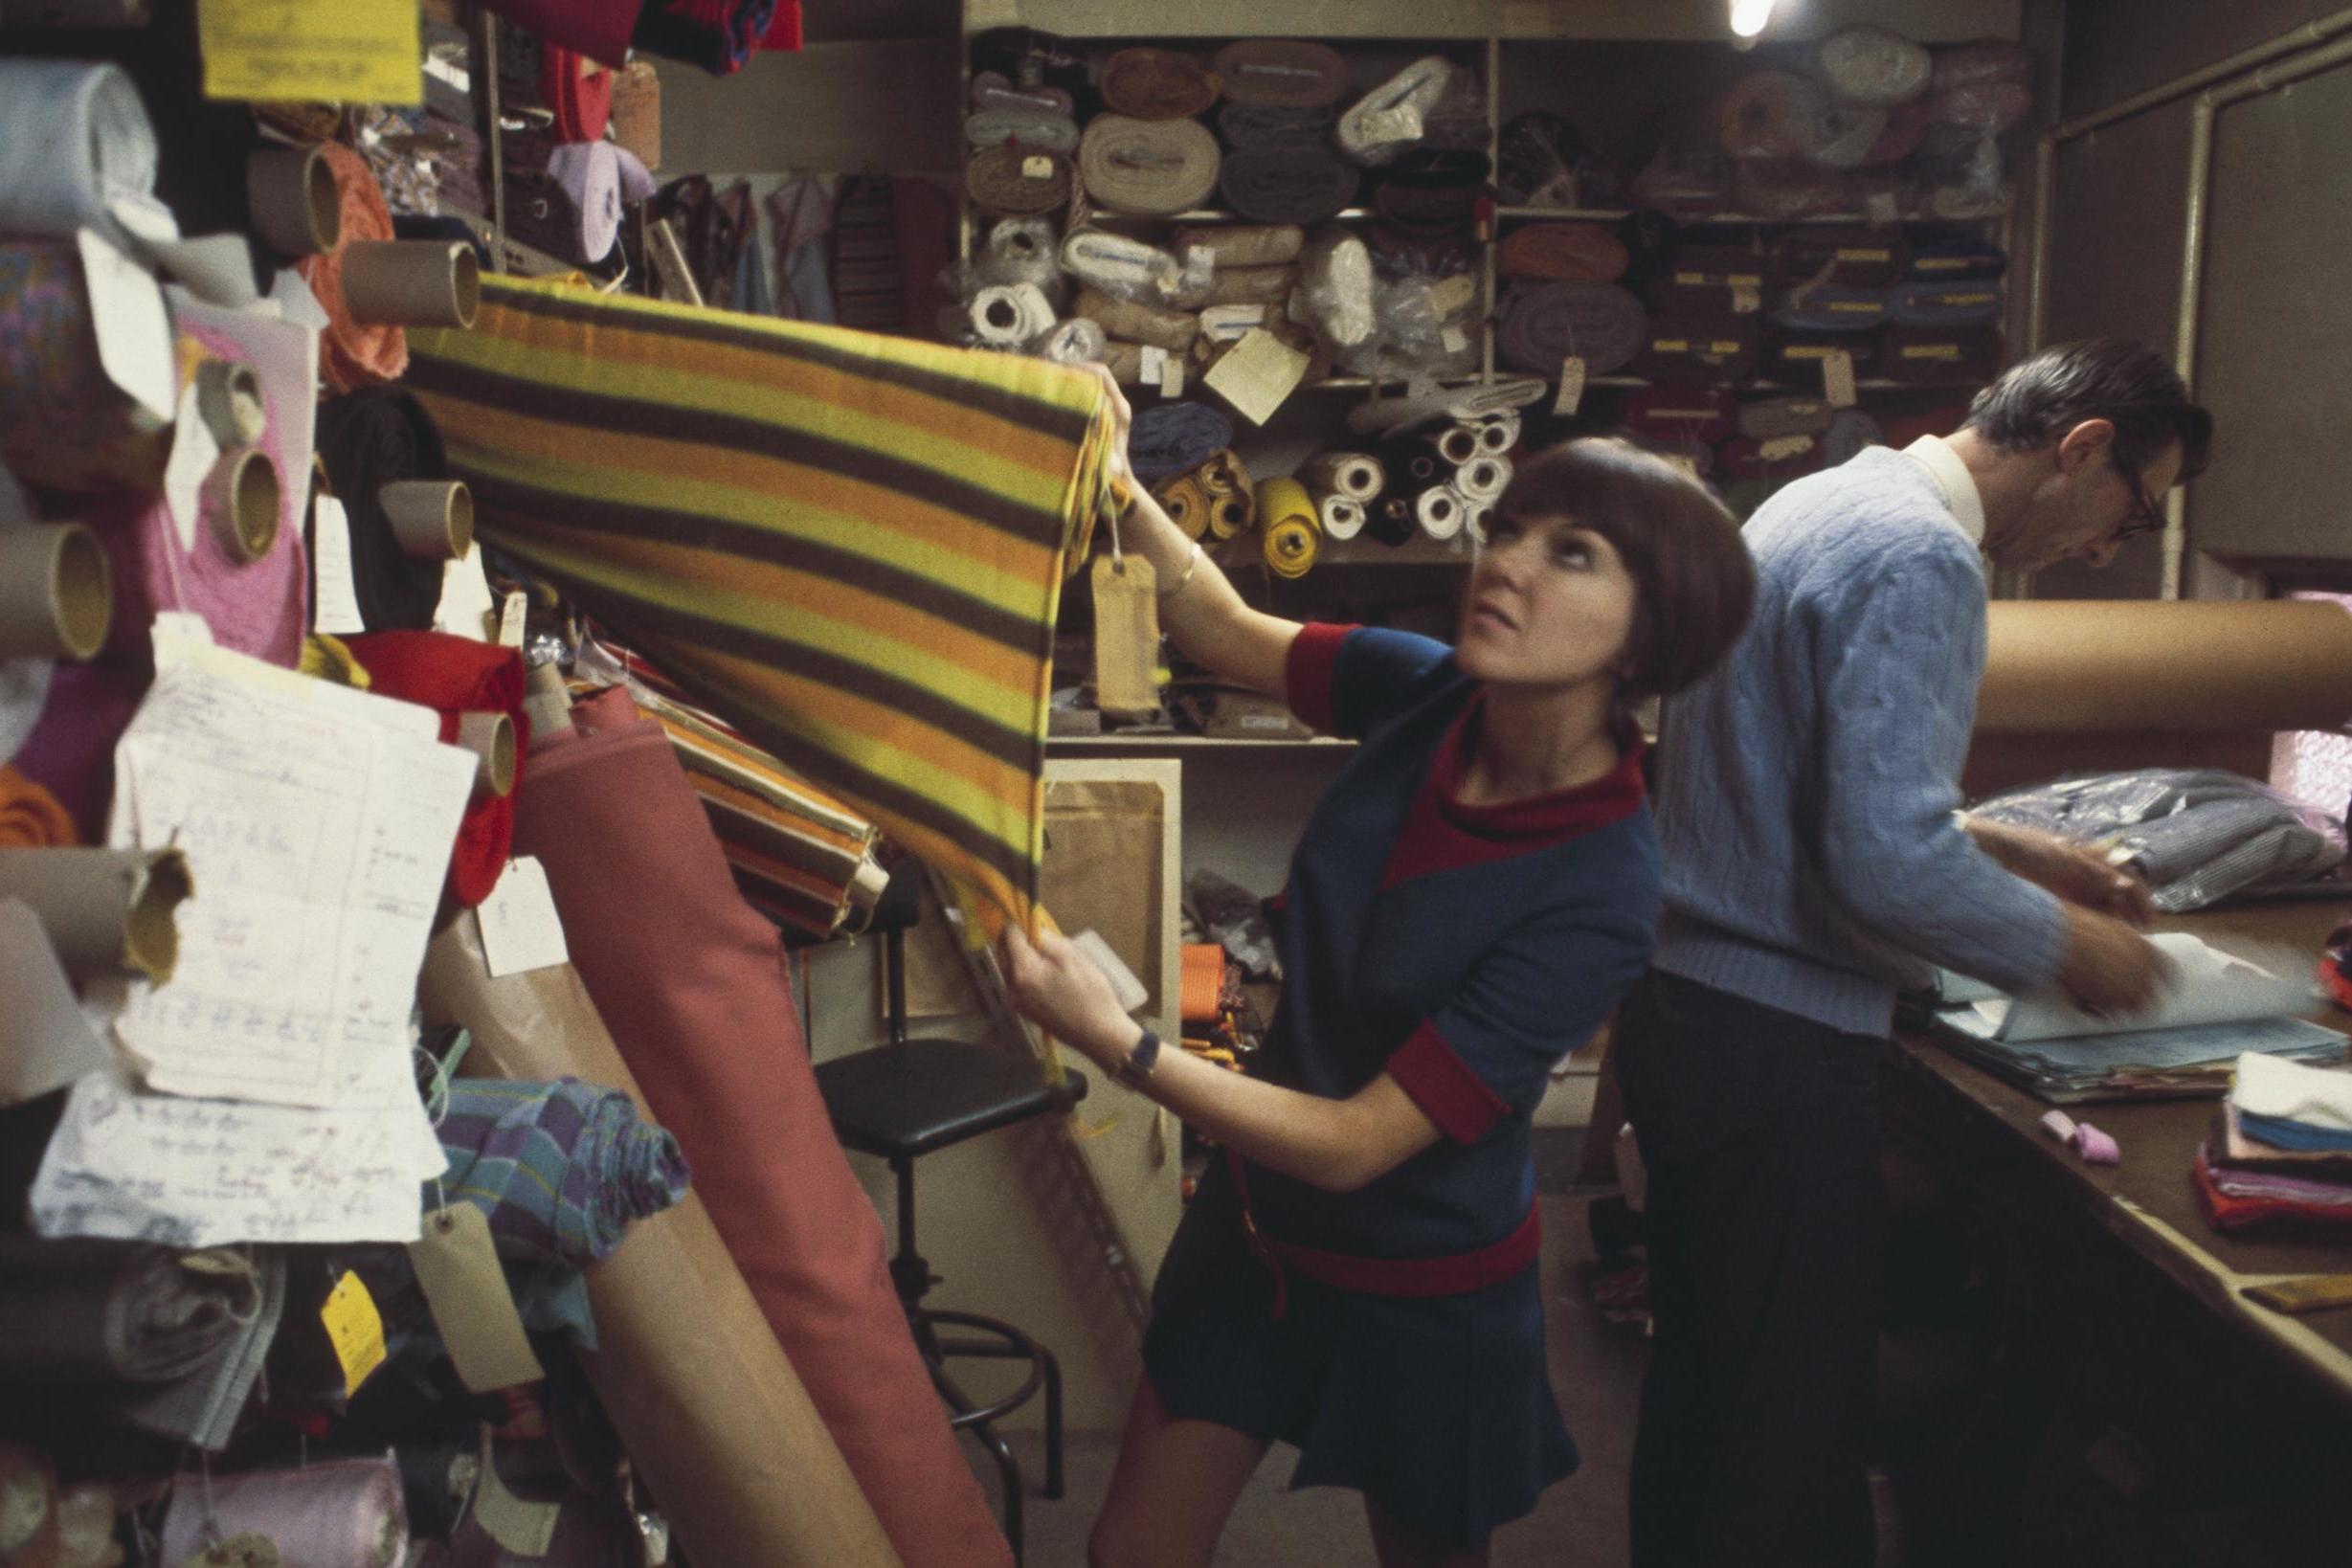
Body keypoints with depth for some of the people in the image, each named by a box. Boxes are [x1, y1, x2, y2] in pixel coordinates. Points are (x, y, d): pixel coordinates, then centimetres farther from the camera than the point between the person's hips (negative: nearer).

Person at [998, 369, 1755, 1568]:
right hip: (1258, 1215, 5)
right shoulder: (1426, 694, -15)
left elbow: (1357, 1143, -28)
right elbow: (1221, 627, 2)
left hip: (1420, 1291, -5)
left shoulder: (1597, 898, -30)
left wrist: (1116, 1044, -35)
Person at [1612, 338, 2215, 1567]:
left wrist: (1998, 847, 17)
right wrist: (2065, 944, -8)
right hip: (1775, 1050, -10)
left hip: (1682, 1006, 10)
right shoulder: (1918, 556, -17)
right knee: (1796, 1425, 4)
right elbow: (1888, 867, -25)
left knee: (1701, 1375, 22)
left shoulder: (1827, 502, 13)